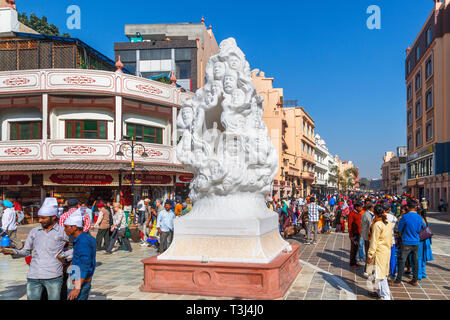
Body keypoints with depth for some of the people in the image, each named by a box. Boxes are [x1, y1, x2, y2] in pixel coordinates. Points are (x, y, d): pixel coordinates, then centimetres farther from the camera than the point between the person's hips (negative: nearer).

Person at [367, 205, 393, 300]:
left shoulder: (377, 224, -18)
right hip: (387, 250, 8)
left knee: (380, 274, 0)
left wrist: (370, 255, -13)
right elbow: (390, 238, 15)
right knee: (384, 273, 19)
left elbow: (374, 241, -17)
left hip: (380, 252, -8)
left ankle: (385, 296, 4)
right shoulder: (388, 223, 6)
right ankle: (381, 291, 32)